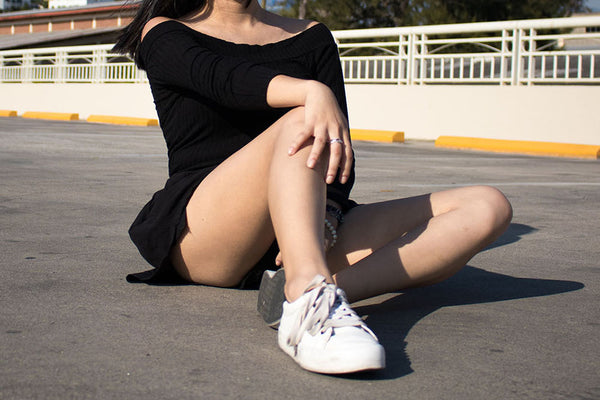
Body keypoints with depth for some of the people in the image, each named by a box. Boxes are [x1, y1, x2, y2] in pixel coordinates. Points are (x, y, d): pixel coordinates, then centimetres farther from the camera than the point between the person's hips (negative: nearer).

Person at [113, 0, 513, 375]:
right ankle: (310, 297, -53)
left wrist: (325, 217, -16)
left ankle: (311, 298, -37)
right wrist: (314, 91, -34)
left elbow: (340, 147, 5)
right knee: (302, 120, -30)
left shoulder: (312, 37, 19)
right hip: (200, 236, -4)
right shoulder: (164, 33, 10)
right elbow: (222, 78, -15)